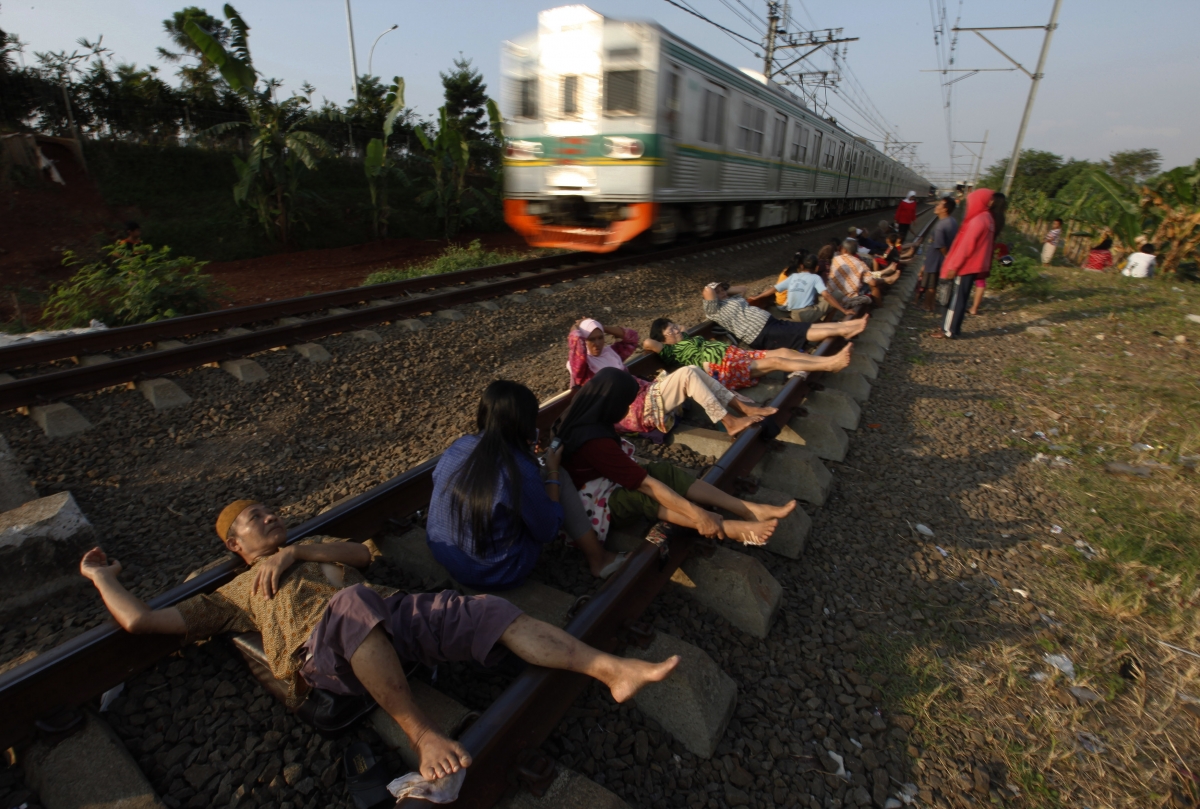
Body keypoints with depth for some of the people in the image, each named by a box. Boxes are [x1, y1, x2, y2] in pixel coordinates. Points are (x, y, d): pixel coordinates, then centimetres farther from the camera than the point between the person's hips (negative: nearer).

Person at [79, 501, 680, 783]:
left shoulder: (309, 550, 37)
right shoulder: (237, 593, 27)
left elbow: (362, 553, 17)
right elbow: (142, 620, 21)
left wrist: (296, 550, 9)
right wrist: (102, 576, 36)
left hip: (391, 614, 5)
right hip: (324, 652, -4)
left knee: (490, 611, -17)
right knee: (352, 600, -41)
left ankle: (612, 669, -26)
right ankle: (422, 735, -37)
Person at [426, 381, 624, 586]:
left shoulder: (458, 446, -11)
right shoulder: (521, 472, -28)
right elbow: (547, 532, -13)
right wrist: (552, 472, -1)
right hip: (494, 574, -6)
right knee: (562, 482, 2)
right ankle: (598, 559, 16)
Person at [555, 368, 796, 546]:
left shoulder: (581, 421, -3)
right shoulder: (595, 442, -31)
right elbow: (646, 484, -31)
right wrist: (697, 514, -29)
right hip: (593, 502, -8)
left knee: (664, 472, -12)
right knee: (645, 496, -34)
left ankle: (750, 510, -18)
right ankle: (732, 529, -35)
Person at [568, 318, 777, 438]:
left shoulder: (608, 352, 23)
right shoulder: (584, 366, -1)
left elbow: (631, 337, 30)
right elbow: (575, 342, -20)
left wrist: (603, 327, 22)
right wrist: (576, 329, 2)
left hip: (646, 393, 9)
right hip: (635, 410, -9)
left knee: (694, 370, -11)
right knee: (687, 374, -24)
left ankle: (744, 407, -12)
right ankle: (729, 423, -21)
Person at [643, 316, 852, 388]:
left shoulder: (690, 340, 26)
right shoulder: (672, 351, -1)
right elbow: (649, 343, -13)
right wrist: (646, 344, 6)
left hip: (737, 354, 10)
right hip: (725, 368, -10)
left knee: (783, 351, -3)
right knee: (776, 361, -17)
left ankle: (830, 361, -6)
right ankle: (828, 366, -15)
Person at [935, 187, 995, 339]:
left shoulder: (977, 221, -19)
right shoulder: (987, 219, 11)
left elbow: (966, 246, -20)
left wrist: (954, 266, -16)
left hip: (966, 266, -9)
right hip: (973, 266, 9)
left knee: (956, 299, -2)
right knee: (961, 298, 15)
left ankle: (948, 330, 5)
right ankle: (954, 327, 23)